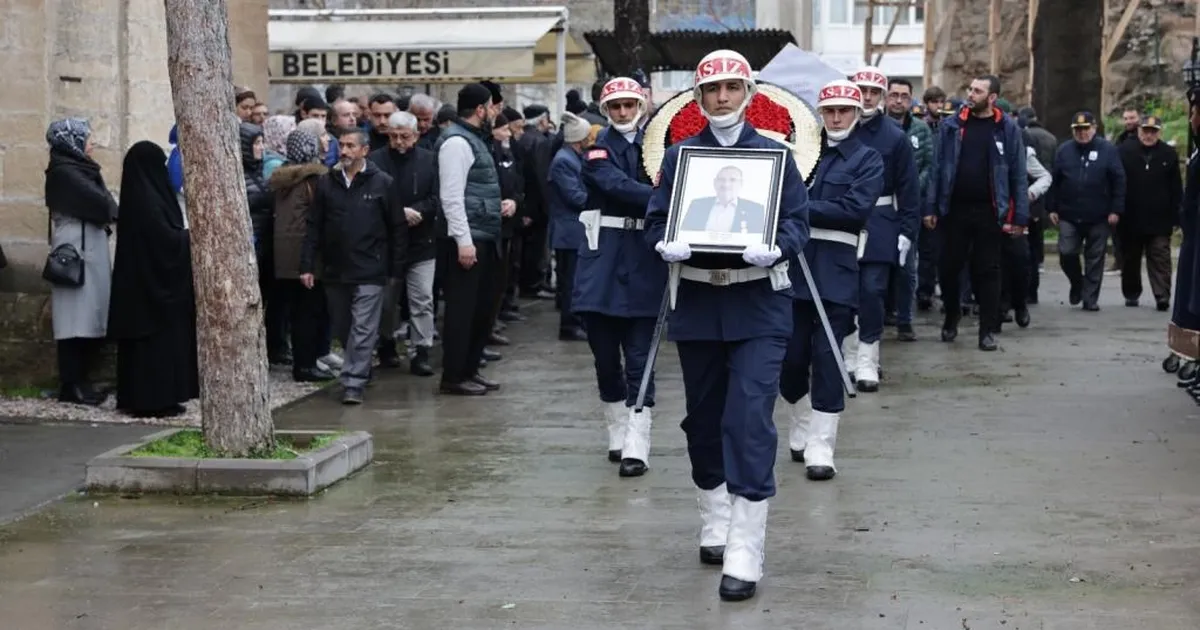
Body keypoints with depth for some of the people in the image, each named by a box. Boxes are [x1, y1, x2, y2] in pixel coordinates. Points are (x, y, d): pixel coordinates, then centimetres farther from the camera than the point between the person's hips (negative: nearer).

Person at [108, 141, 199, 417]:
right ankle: (155, 399, -3)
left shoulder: (138, 195, 10)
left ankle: (135, 396, 17)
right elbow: (165, 238, -21)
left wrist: (185, 236, 7)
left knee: (143, 337, 12)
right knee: (159, 336, -5)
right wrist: (191, 237, -7)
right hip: (155, 278, -10)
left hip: (138, 278, 10)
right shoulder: (148, 199, -18)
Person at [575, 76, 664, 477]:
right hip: (604, 259, 0)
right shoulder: (599, 150, 1)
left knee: (640, 358, -4)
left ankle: (636, 447, -3)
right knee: (605, 354, 7)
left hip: (645, 263, 0)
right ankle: (618, 435, 23)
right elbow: (617, 185, -18)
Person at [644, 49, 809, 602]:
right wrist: (667, 245, -19)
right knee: (704, 417, 12)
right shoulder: (678, 156, 6)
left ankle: (744, 556, -11)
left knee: (749, 420, -12)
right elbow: (656, 221, 5)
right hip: (697, 303, 3)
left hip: (758, 305, -3)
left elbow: (797, 223, -1)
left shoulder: (775, 154, 2)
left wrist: (775, 248, -22)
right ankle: (715, 525, 32)